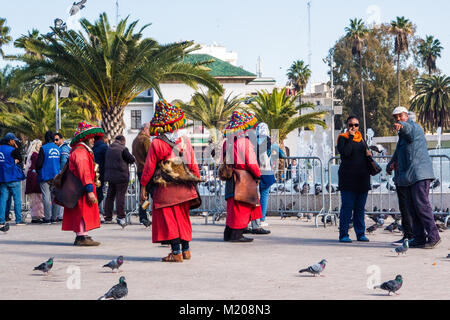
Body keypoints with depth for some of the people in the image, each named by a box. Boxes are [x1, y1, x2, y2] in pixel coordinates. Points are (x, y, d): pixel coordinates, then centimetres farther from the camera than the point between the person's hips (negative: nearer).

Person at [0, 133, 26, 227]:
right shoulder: (12, 150, -12)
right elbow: (20, 159, 2)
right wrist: (16, 148, 3)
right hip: (13, 178, -5)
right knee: (17, 199, 3)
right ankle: (18, 220, 4)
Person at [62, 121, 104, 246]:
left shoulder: (83, 151, 20)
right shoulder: (81, 152, -16)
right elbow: (84, 172, -22)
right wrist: (89, 191, -25)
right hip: (81, 189, -11)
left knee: (82, 213, 14)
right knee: (83, 212, -10)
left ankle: (81, 236, 19)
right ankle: (82, 237, -9)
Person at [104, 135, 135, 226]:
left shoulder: (109, 149, 10)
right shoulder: (123, 149, -11)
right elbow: (132, 159, -7)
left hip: (110, 176, 6)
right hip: (121, 176, -6)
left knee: (110, 196, 12)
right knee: (120, 196, -4)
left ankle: (107, 216, 15)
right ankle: (120, 217, -8)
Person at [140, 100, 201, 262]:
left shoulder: (156, 143, -10)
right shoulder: (185, 141, 2)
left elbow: (149, 167, -8)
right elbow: (193, 164, 7)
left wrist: (143, 187, 0)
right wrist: (197, 180, 18)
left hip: (165, 187, -5)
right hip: (184, 187, 5)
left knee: (168, 219, 1)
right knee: (183, 218, 17)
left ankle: (176, 252, -3)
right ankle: (186, 249, 24)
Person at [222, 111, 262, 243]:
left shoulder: (227, 142, 11)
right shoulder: (244, 142, -15)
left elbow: (225, 160, 18)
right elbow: (251, 161, -15)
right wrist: (257, 175, -2)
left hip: (231, 179, 8)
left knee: (233, 206, 14)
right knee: (242, 207, -3)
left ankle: (228, 233, 17)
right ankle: (236, 234, -3)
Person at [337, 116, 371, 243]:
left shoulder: (361, 138, 17)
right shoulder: (343, 138, -1)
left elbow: (365, 151, 30)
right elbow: (345, 152, -18)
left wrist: (368, 152, 7)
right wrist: (350, 137, -14)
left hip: (362, 178, 6)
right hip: (348, 178, -6)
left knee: (360, 208, 8)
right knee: (347, 207, -8)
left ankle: (361, 233, 13)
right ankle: (343, 234, -5)